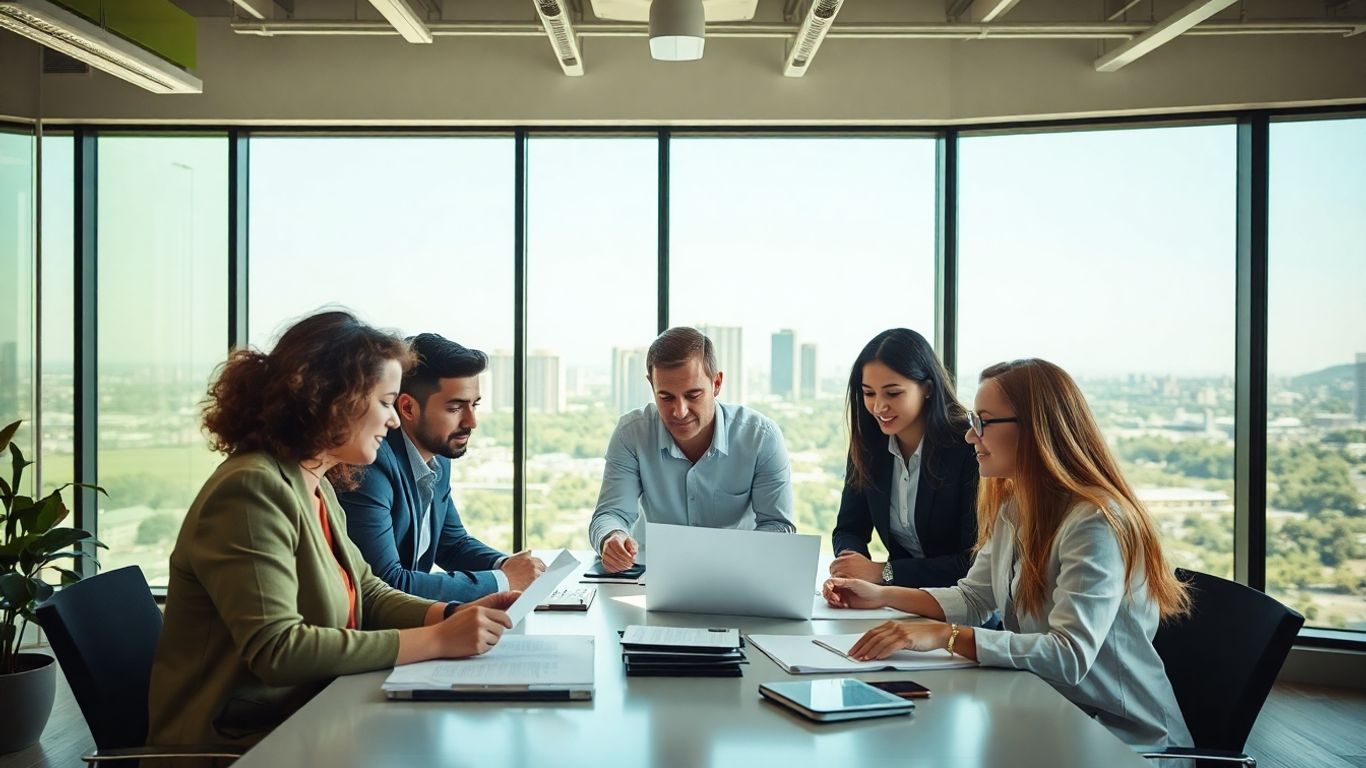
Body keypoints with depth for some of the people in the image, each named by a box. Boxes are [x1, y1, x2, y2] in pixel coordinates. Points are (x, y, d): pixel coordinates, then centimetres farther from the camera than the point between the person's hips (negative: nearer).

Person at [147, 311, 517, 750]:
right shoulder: (253, 489, -20)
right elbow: (276, 649, -27)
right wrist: (436, 640, -25)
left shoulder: (318, 490, 10)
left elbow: (366, 595, 14)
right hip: (241, 745, -8)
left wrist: (453, 616, -5)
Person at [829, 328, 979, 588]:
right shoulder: (868, 445, 1)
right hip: (900, 593, 5)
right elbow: (849, 528, 8)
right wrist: (849, 556, -16)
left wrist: (882, 572, -21)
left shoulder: (969, 450, -16)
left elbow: (975, 562, -18)